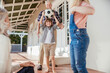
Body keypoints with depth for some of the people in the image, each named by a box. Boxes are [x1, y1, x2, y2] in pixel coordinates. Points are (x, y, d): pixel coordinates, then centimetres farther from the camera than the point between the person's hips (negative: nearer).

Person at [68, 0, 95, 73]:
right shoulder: (75, 6, 22)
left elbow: (91, 11, -27)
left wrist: (74, 8, -18)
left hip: (80, 37, -9)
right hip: (73, 39, 9)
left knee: (80, 67, -8)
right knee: (74, 66, 9)